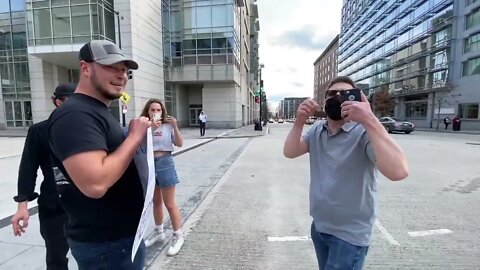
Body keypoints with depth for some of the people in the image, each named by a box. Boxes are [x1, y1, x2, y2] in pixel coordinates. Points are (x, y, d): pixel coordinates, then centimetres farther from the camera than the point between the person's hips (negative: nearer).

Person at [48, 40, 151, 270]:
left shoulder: (98, 111, 11)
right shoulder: (76, 115, -22)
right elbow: (95, 184, -33)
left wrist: (135, 139, 3)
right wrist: (135, 137, -24)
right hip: (105, 243, -10)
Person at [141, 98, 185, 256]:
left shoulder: (168, 126, -5)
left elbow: (180, 144, -11)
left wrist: (175, 127, -24)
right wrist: (151, 128, -28)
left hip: (164, 164, -4)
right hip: (148, 164, 4)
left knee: (170, 204, 3)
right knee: (156, 202, 20)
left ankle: (177, 236, 18)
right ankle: (158, 232, 39)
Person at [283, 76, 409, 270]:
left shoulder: (365, 132, -20)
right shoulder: (316, 130, 0)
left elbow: (398, 171, -34)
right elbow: (290, 153, -9)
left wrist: (369, 120, -39)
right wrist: (300, 121, -23)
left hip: (349, 234, -6)